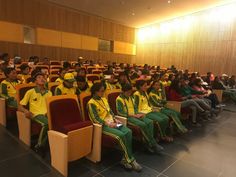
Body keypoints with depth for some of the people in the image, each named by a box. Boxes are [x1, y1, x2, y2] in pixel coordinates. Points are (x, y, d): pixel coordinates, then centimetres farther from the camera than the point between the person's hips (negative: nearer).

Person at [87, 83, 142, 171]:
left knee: (128, 132, -18)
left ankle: (125, 159, -12)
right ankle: (130, 160, -12)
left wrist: (115, 119, 2)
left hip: (111, 122, 7)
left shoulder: (104, 99, 15)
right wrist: (108, 123, -20)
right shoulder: (91, 103, -9)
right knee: (121, 135, -28)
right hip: (103, 125, -7)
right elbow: (95, 119, -15)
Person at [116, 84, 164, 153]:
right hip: (126, 117, -7)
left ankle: (148, 143, -13)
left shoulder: (130, 97, 17)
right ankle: (153, 144, -14)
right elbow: (120, 112, -15)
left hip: (135, 115, 8)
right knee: (143, 124, -28)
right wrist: (134, 115, -16)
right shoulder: (119, 99, -7)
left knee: (150, 122, -17)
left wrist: (137, 114, -3)